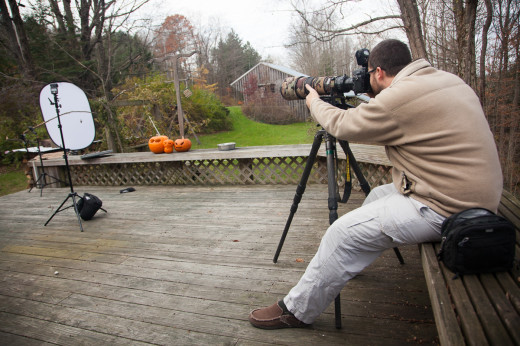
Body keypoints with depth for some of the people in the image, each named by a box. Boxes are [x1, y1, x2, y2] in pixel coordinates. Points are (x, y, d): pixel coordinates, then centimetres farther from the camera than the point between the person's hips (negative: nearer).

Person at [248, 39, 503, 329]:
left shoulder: (399, 98, -21)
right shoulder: (448, 80, 9)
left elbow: (343, 126, -8)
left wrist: (315, 103, 11)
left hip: (445, 209, -11)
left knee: (344, 233, -11)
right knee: (378, 196, 24)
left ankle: (296, 311, 5)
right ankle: (350, 263, 43)